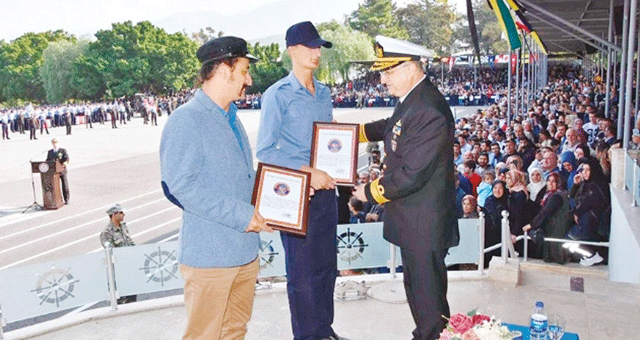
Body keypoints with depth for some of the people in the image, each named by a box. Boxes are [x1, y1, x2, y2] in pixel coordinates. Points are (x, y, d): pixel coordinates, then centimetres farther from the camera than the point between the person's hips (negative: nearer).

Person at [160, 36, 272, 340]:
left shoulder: (231, 118, 16)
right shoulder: (185, 121, -15)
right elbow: (181, 185, -23)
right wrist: (241, 214, -21)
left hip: (245, 251, 9)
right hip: (209, 255, -9)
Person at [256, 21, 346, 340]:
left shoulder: (324, 93, 11)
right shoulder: (277, 95, -9)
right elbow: (265, 150, -13)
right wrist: (308, 172, -18)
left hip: (325, 188, 6)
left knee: (327, 265, 15)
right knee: (302, 271, 4)